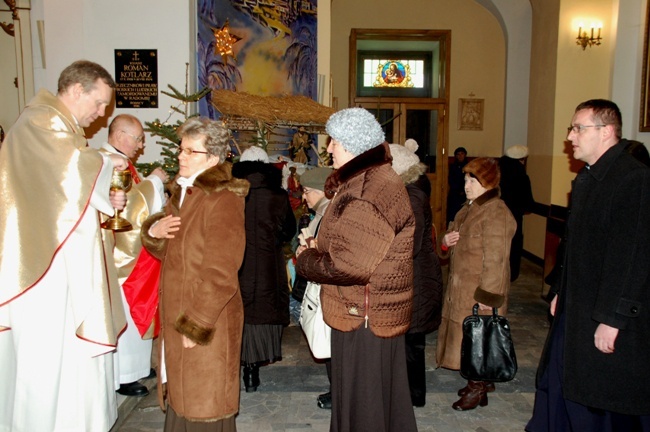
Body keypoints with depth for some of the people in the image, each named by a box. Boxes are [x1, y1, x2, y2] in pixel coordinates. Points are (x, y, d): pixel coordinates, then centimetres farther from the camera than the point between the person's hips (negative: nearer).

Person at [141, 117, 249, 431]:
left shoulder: (222, 200, -18)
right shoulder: (183, 192, 11)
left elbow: (220, 276, -21)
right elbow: (167, 251, 18)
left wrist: (196, 325, -19)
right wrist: (154, 231, -3)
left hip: (207, 325, -8)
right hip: (176, 316, 9)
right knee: (180, 399, 20)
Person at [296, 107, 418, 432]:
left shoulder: (370, 192, -24)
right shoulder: (365, 180, 11)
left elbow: (350, 265, -27)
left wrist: (306, 260, -11)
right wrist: (321, 247, 2)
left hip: (364, 318, -10)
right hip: (362, 312, 10)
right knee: (384, 398, 23)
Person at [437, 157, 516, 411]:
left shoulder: (496, 214, -19)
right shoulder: (470, 208, 11)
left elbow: (495, 259, -22)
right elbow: (456, 248, 22)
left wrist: (487, 296, -22)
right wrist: (446, 242, -1)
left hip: (479, 291, -9)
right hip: (461, 287, 9)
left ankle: (477, 389, 18)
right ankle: (483, 380, 35)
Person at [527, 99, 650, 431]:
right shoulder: (587, 177, 12)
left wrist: (612, 318, -22)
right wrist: (561, 291, 15)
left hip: (609, 318, -8)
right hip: (575, 308, 9)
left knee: (601, 405, 5)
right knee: (556, 385, 15)